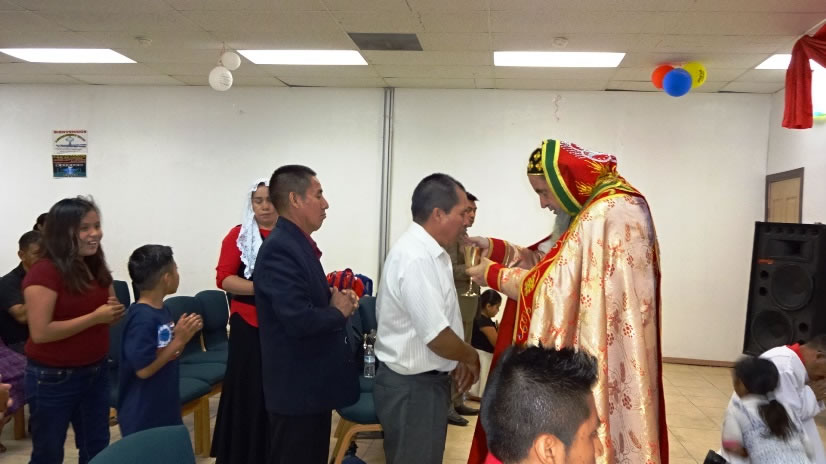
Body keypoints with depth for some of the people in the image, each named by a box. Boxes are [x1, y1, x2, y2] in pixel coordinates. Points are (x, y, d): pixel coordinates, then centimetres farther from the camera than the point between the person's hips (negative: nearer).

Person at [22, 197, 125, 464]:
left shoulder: (97, 268, 4)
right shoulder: (44, 273, -17)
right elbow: (40, 333, -24)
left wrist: (115, 313, -8)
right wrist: (95, 317, -23)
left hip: (96, 372, 7)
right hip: (53, 378, -6)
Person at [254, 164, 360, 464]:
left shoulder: (298, 244, 10)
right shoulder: (279, 249, -22)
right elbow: (299, 320, -31)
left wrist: (335, 297, -3)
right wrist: (338, 311, -13)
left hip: (312, 380, 10)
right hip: (297, 385, -10)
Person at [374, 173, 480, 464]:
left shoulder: (428, 251, 7)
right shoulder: (416, 258, -25)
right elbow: (437, 336, -26)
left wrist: (457, 362, 10)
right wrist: (470, 357, -8)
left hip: (424, 380, 10)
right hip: (413, 386, -10)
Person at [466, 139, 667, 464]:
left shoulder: (607, 216, -21)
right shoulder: (597, 209, 12)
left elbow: (556, 287, -20)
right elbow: (552, 265, 13)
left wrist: (494, 275, -8)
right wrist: (496, 248, 4)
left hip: (597, 364, -10)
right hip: (592, 356, 10)